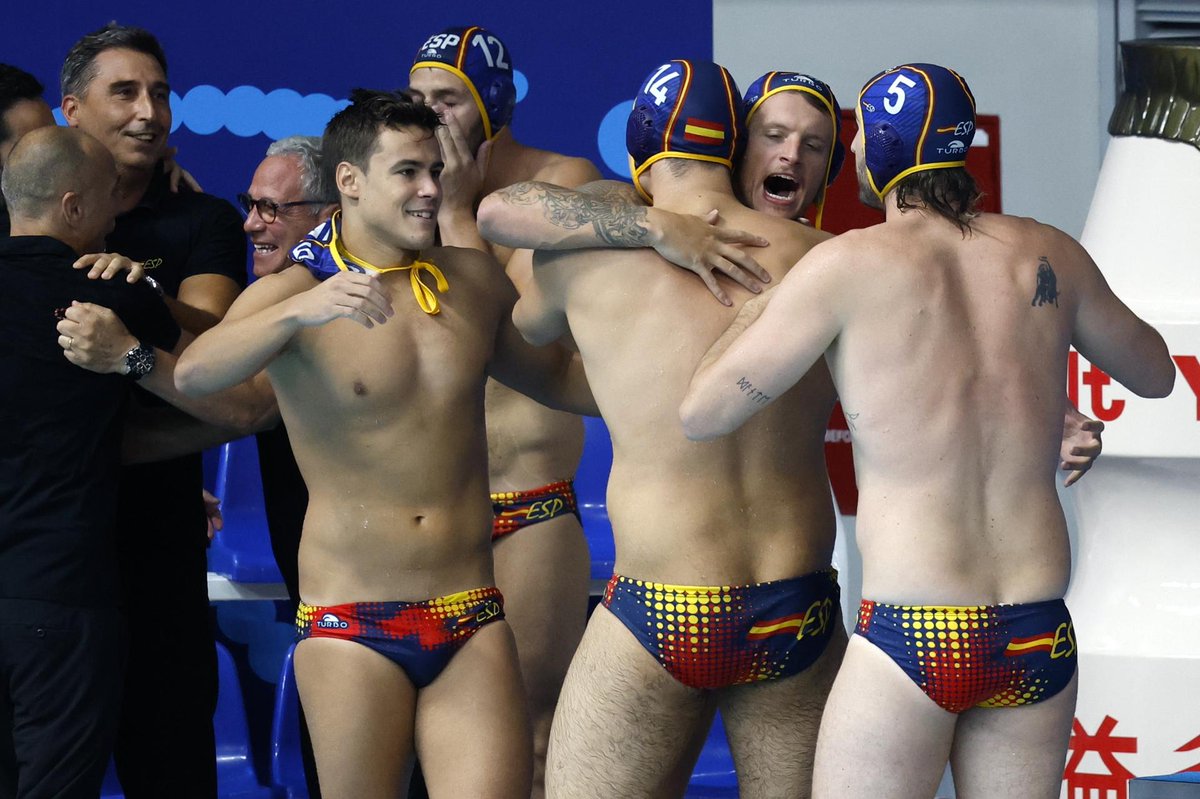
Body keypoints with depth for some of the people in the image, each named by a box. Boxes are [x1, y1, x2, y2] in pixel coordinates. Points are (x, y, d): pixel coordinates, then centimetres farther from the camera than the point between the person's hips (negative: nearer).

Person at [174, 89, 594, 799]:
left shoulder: (475, 281, 12)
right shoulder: (293, 293, -2)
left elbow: (556, 377, 30)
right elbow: (194, 375, -22)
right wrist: (302, 310, -38)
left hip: (472, 624, 3)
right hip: (351, 626, -3)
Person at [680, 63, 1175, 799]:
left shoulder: (848, 264, -7)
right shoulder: (1049, 254, 5)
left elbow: (703, 413, -1)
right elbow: (1156, 374, 23)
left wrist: (770, 293, 14)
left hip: (913, 642, -4)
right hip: (1039, 641, 4)